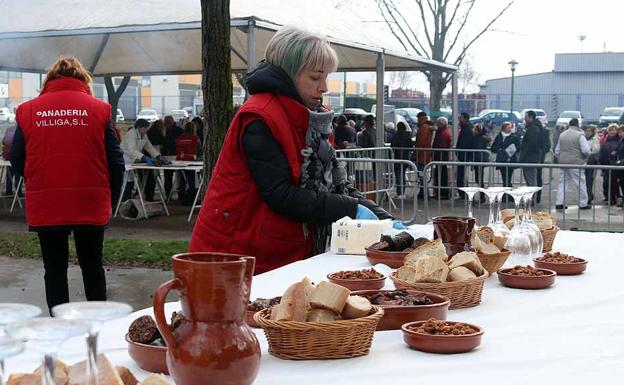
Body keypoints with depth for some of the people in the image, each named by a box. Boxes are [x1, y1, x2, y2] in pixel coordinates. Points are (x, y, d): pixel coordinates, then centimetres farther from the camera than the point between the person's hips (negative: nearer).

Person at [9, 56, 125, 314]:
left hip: (45, 207, 0)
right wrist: (110, 200, 10)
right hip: (91, 205, 0)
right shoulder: (99, 109, -1)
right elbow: (116, 162, -3)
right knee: (92, 267, 16)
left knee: (55, 270, 12)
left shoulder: (28, 110, 1)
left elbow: (16, 160, 4)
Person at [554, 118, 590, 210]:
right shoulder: (580, 135, -8)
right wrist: (585, 157, 7)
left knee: (562, 183, 10)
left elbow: (557, 151, 13)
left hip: (563, 162, 5)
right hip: (575, 162, -5)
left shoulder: (562, 135, 9)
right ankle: (583, 204, 10)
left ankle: (559, 203, 6)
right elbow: (585, 150, -13)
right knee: (580, 183, 5)